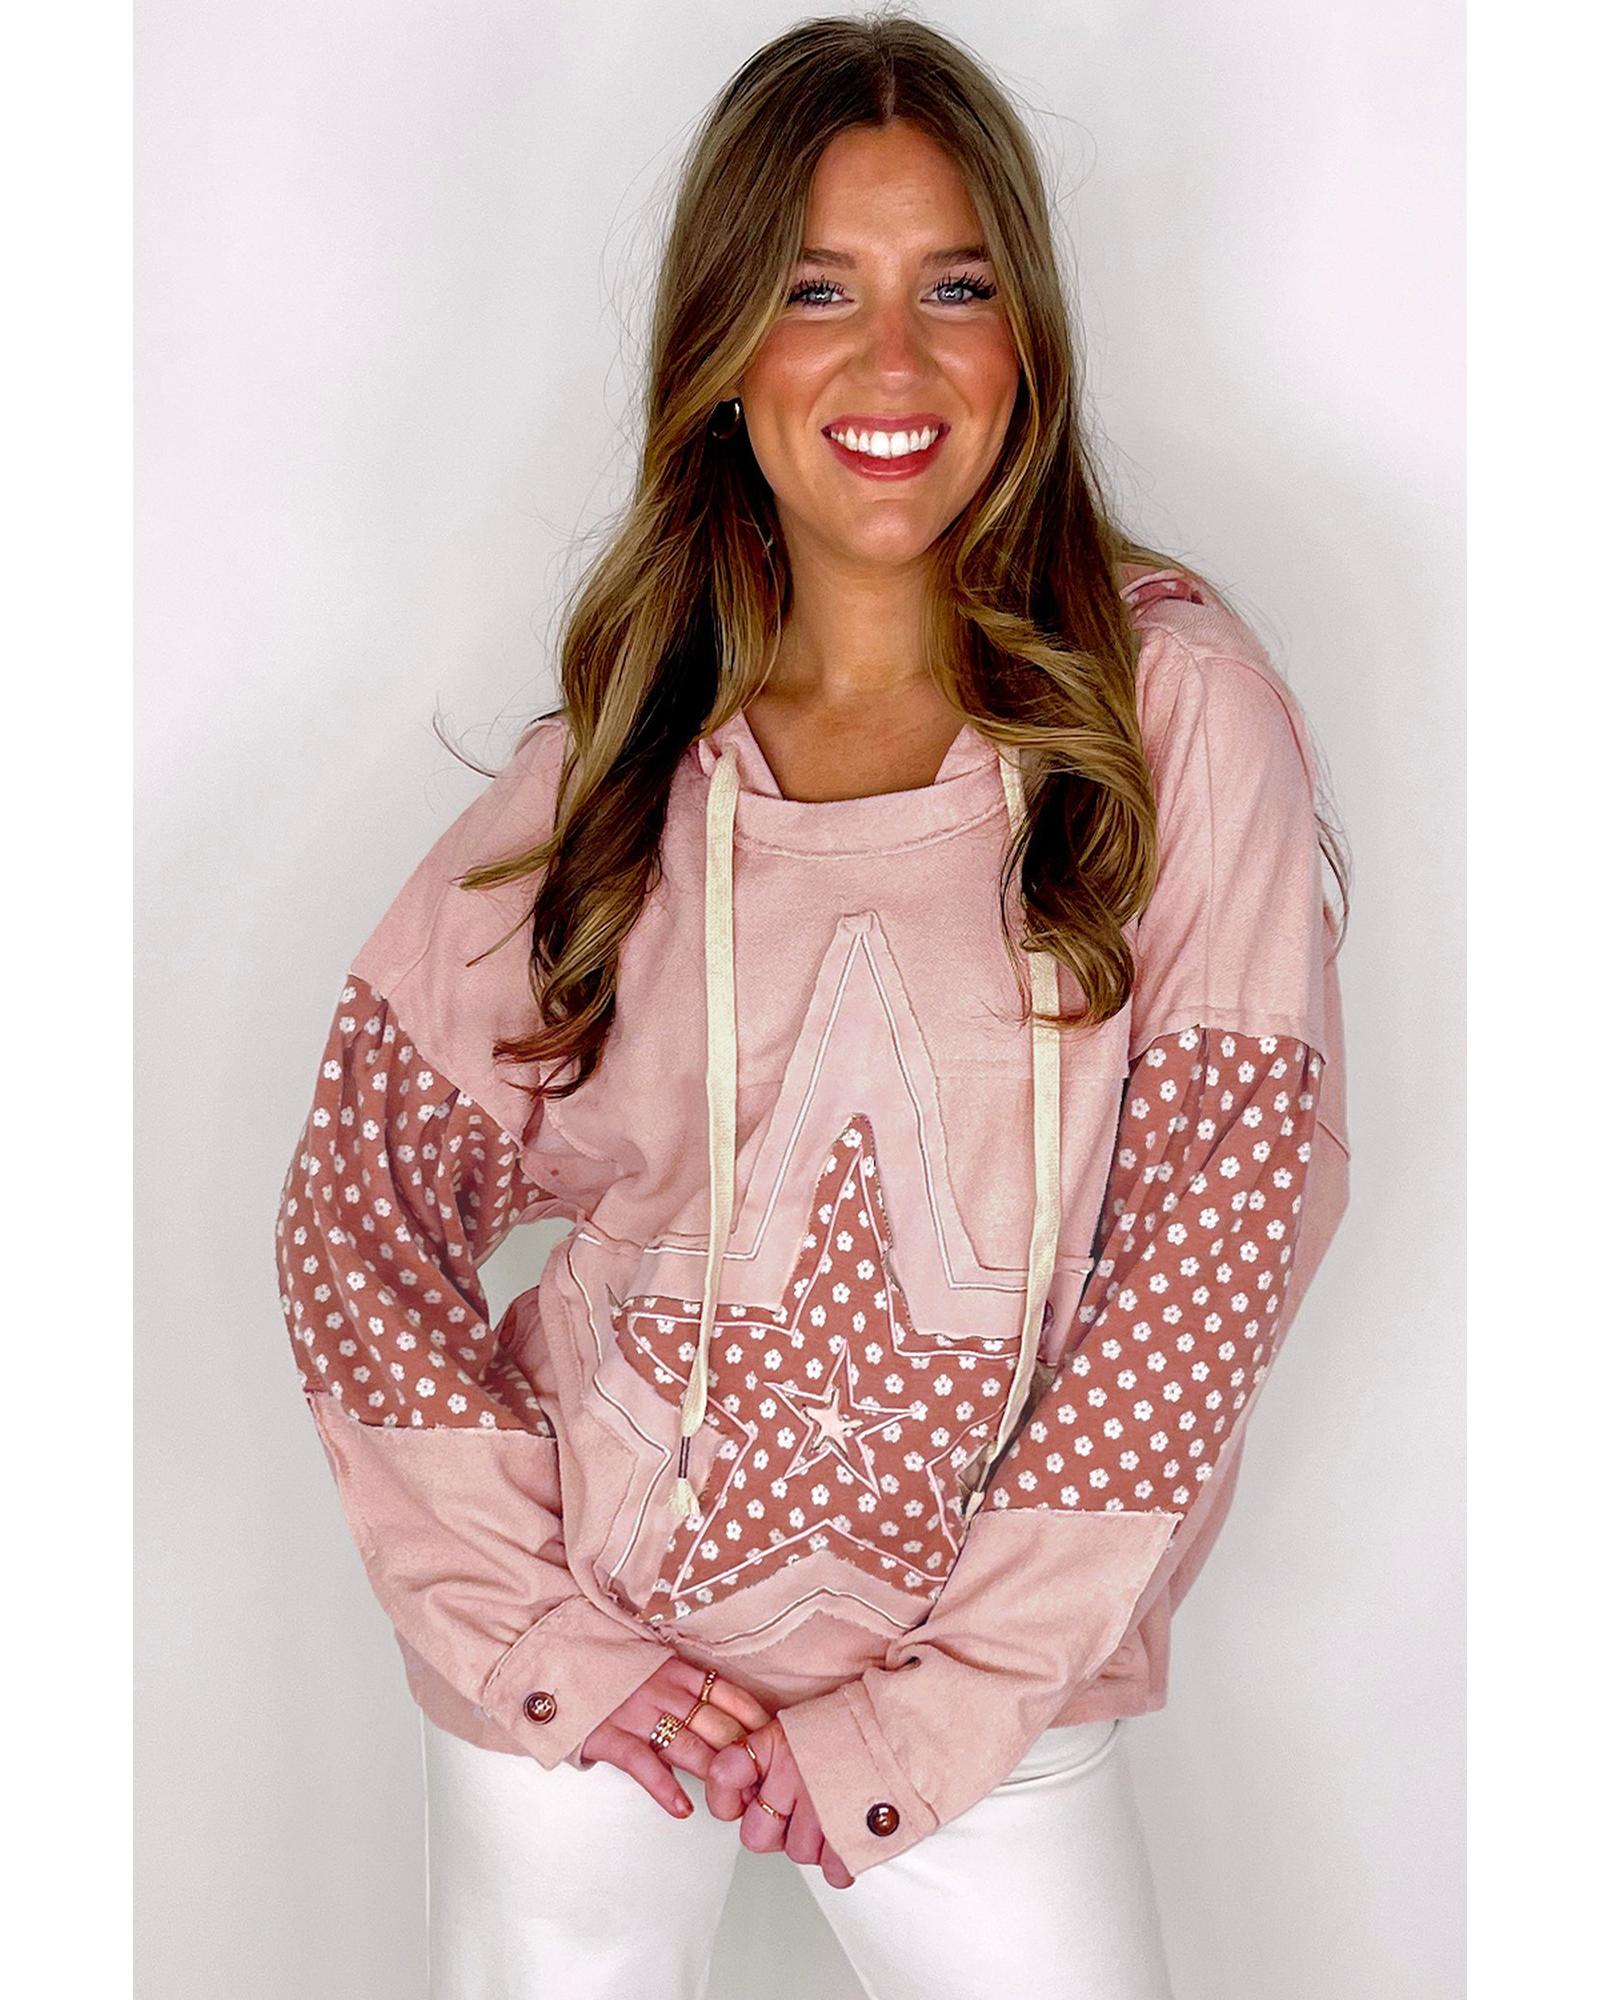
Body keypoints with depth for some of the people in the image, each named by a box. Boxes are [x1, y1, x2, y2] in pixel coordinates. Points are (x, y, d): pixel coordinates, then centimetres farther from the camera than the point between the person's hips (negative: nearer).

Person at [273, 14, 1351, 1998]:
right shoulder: (611, 764, -2)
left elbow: (1229, 1215, -11)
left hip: (996, 1691, -1)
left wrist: (926, 1712, -11)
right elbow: (359, 1212, 0)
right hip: (586, 1653, 1)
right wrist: (537, 1638, -11)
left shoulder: (1176, 701, -8)